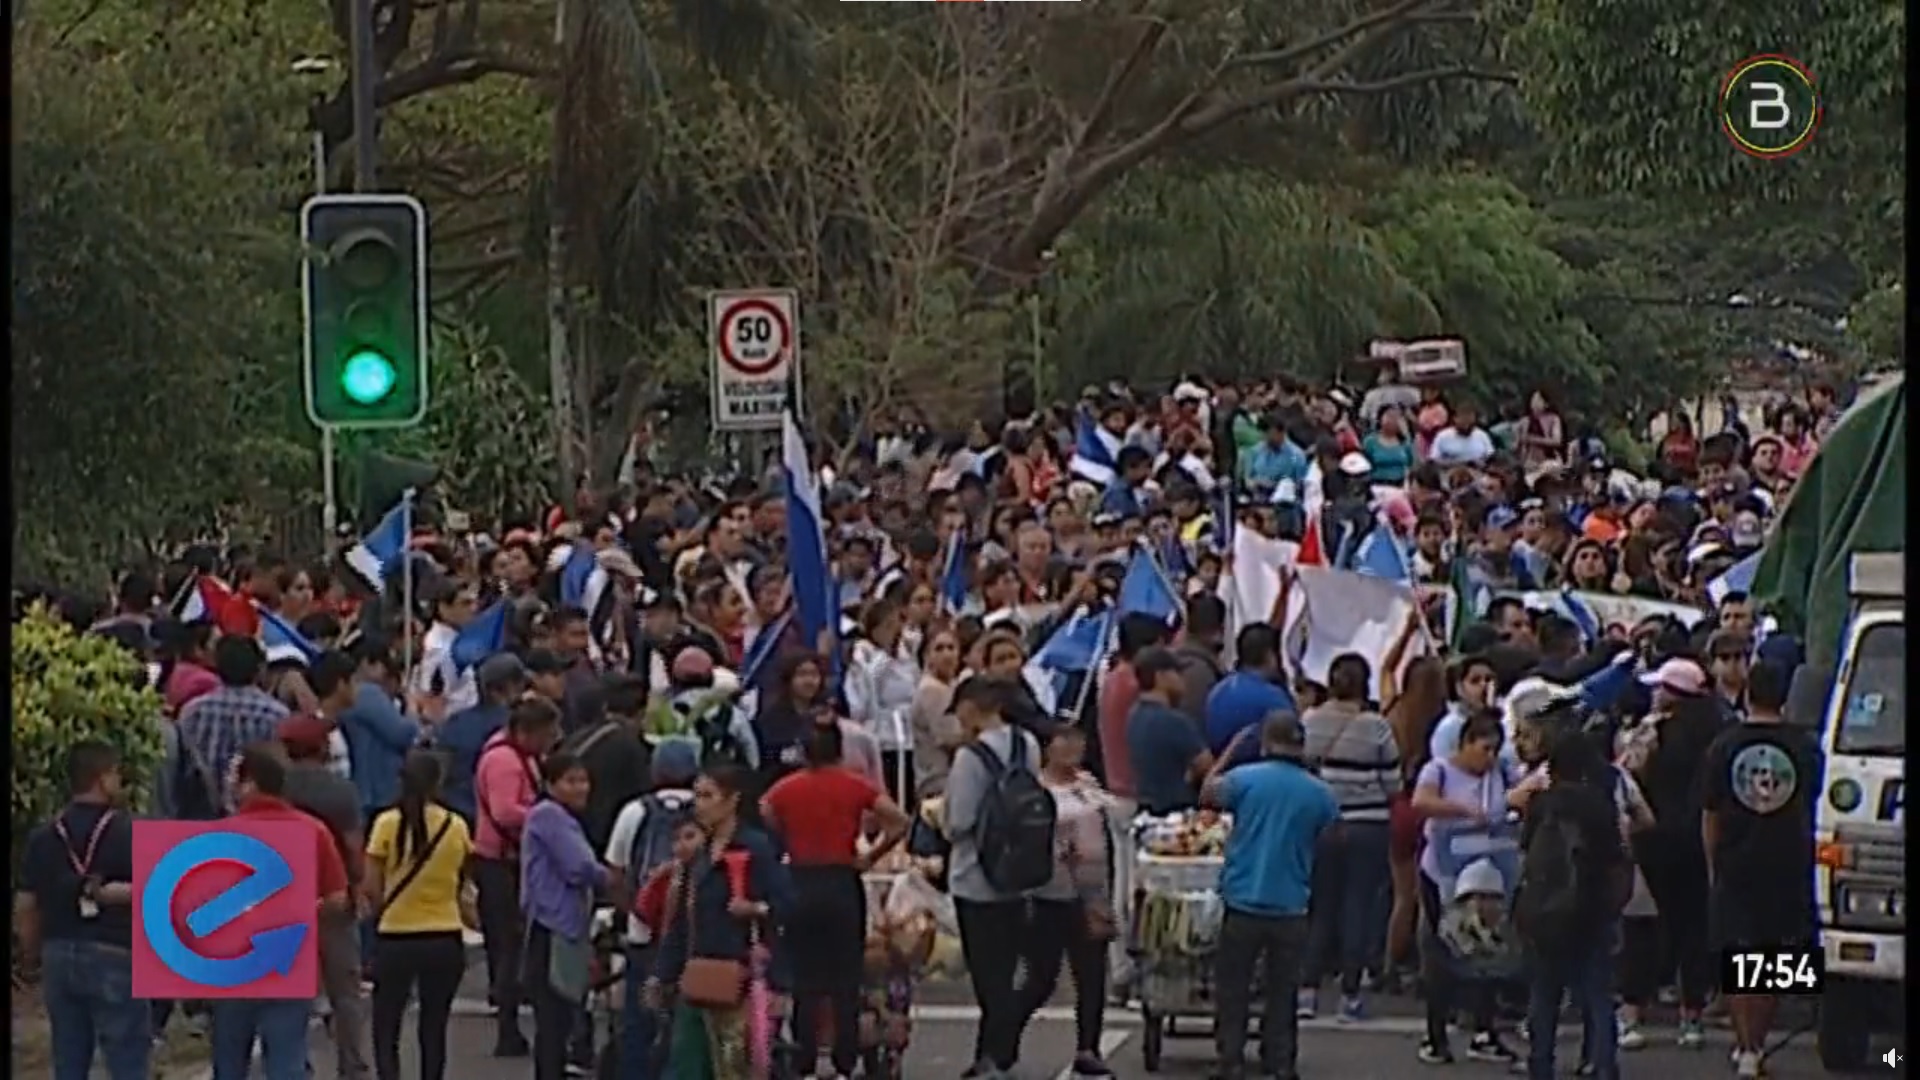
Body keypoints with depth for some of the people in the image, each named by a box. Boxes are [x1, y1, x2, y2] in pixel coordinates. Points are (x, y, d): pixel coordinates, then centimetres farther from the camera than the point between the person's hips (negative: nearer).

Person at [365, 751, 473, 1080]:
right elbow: (462, 881, 4)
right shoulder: (456, 826, -3)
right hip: (444, 940, 2)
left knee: (386, 1029, 7)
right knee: (433, 1029, 12)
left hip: (396, 938, -2)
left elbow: (372, 888, -7)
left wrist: (382, 912, 10)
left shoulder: (388, 824, -9)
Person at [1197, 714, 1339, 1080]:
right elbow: (1327, 843, 11)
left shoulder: (1244, 778, -10)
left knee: (1233, 991, 8)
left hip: (1243, 903, -2)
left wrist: (1233, 747, 18)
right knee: (1282, 993, 12)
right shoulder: (1320, 794, -2)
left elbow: (1207, 793, 9)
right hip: (1291, 908, 2)